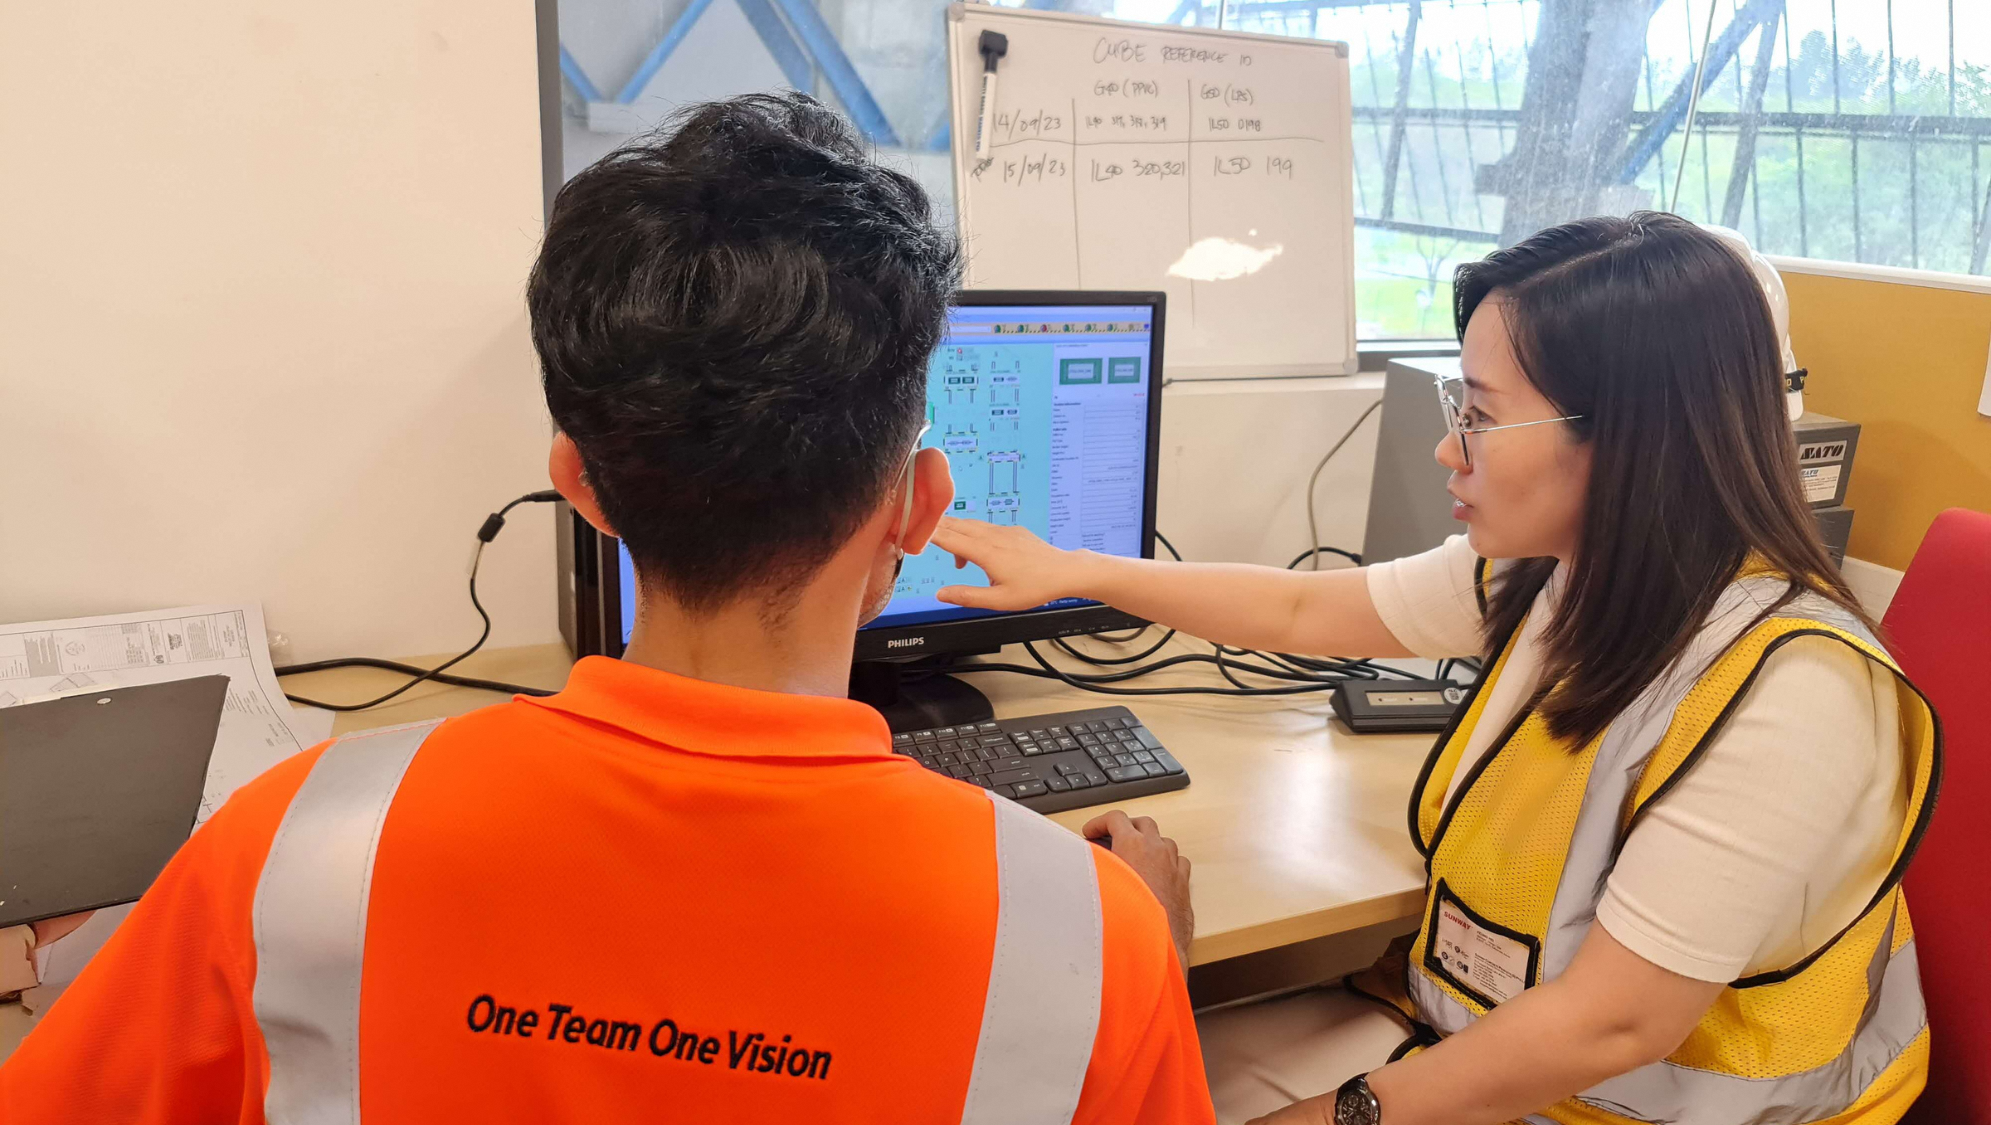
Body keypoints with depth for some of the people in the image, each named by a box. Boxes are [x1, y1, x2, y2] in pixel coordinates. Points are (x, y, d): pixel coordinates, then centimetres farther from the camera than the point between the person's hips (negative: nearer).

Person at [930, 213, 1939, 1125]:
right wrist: (1071, 573, 13)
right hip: (1466, 1032, 7)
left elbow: (1609, 1028, -27)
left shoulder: (1788, 693, -29)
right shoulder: (1536, 571, -5)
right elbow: (1305, 612, 8)